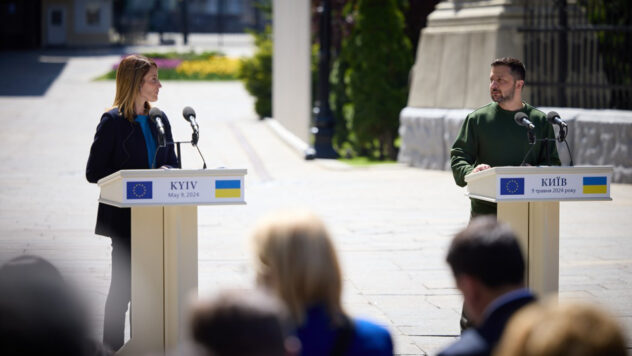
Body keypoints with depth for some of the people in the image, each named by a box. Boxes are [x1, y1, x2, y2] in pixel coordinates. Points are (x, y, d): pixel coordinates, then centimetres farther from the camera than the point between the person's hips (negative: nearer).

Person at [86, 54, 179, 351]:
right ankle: (113, 346, 8)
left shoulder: (159, 120, 11)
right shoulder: (112, 121, -8)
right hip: (125, 217, -6)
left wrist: (166, 171, -7)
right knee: (123, 283, -1)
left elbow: (172, 162, 18)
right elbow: (94, 172, -10)